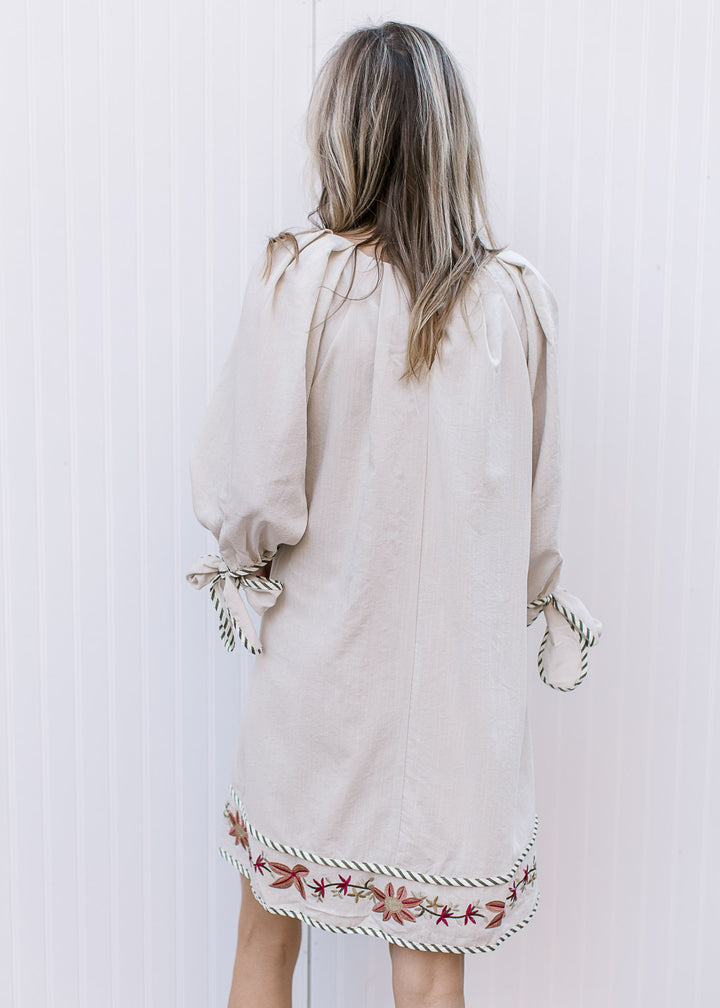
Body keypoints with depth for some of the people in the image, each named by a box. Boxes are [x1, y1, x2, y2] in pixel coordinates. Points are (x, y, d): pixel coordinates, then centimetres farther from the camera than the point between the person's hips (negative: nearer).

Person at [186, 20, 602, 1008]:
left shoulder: (299, 278, -14)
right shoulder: (520, 299, -6)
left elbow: (256, 491, -16)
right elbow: (539, 507, 2)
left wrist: (245, 557, 6)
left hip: (323, 660, -1)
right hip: (462, 665, 2)